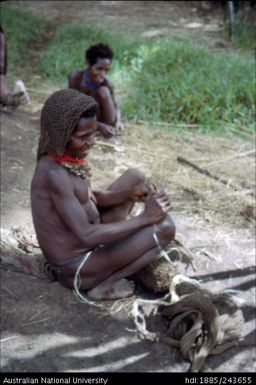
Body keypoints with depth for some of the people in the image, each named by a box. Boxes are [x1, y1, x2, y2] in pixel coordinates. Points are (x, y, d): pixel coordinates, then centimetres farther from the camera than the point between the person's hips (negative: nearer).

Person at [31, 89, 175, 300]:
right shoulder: (54, 172, -30)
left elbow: (90, 198, 10)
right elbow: (86, 235, -31)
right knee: (165, 226, -18)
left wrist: (130, 193, -8)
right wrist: (145, 217, -25)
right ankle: (105, 285, -7)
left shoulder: (68, 156, -2)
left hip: (82, 243, 9)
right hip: (75, 268, -9)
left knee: (135, 175, 14)